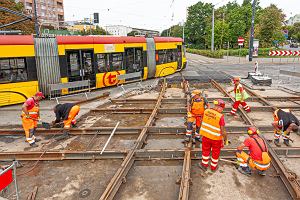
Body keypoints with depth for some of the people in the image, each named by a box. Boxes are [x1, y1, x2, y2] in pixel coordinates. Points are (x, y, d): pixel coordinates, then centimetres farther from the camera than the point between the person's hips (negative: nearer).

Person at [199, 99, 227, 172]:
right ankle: (213, 167, 41)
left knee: (206, 150, 25)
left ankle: (204, 164, 43)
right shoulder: (220, 116, -29)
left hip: (206, 135, 3)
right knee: (215, 152, 22)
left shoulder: (206, 111, -14)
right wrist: (225, 139, -4)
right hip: (216, 138, -3)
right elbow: (223, 131, -22)